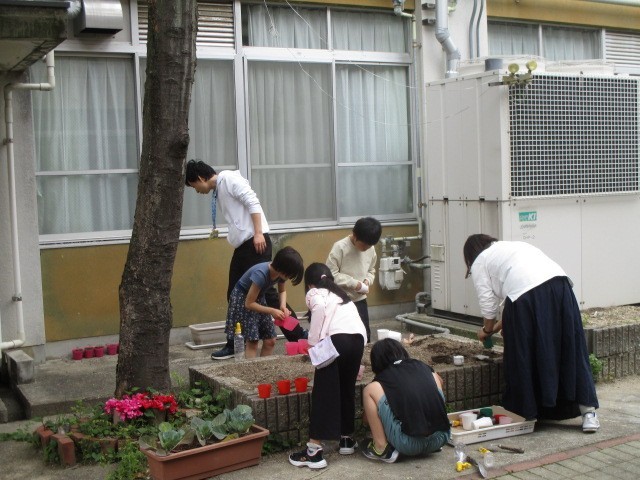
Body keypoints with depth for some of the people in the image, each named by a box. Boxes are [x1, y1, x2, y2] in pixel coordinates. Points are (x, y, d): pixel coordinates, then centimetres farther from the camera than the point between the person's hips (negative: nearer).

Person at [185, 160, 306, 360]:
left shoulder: (228, 178, -6)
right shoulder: (217, 191, 20)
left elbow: (252, 203, -15)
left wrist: (258, 234, -22)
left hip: (255, 242, -10)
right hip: (242, 245, 10)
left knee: (266, 292, -10)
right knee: (235, 296, 11)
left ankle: (299, 337, -4)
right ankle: (234, 344, 20)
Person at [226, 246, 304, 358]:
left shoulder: (280, 271, -16)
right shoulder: (261, 274, -36)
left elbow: (282, 291, 5)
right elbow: (249, 303, -28)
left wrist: (283, 306, -14)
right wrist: (272, 311, -29)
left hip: (259, 298, 7)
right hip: (242, 299, -7)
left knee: (270, 341, 3)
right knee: (252, 342, -14)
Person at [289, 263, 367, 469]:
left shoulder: (314, 293, 15)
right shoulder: (341, 295, 34)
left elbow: (320, 308, -9)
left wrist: (314, 344, -6)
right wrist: (356, 365, 38)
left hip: (337, 339, -6)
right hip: (358, 338, 6)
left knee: (324, 393, -3)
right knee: (347, 390, 22)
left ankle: (314, 452, -4)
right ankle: (346, 439, 33)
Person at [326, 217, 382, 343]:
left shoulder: (371, 249, 0)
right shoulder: (340, 247, -17)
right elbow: (331, 274, -18)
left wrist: (367, 281, -7)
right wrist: (353, 283, -20)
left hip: (360, 300, 5)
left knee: (364, 335, 11)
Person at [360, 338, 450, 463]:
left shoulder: (382, 378, 11)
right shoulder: (421, 366, 18)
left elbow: (366, 418, 28)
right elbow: (440, 381, 44)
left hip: (410, 444, -4)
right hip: (441, 439, 4)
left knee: (370, 390, 8)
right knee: (434, 376, 26)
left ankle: (381, 448, 5)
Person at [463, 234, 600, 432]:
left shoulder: (479, 263, 18)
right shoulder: (513, 246, 37)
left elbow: (488, 303, 11)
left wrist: (487, 330, 29)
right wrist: (499, 325, 43)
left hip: (525, 296, -6)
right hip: (559, 284, 6)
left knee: (524, 357, 7)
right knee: (571, 351, 9)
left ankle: (527, 413, 14)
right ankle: (588, 410, 9)